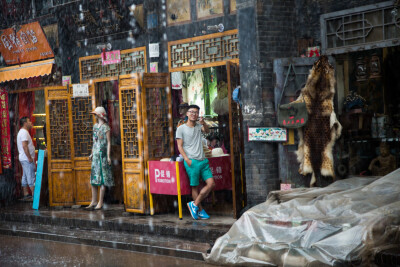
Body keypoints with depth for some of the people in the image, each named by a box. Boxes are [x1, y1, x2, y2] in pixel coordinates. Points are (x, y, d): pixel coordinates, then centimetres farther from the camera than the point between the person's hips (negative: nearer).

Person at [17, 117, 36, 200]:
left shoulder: (22, 132, 18)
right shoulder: (24, 132, -15)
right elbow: (24, 146, -23)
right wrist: (30, 158, -22)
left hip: (24, 159, 11)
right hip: (27, 159, -11)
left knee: (25, 177, 11)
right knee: (31, 177, -9)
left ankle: (26, 194, 14)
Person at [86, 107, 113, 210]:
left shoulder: (106, 127, -7)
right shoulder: (95, 126, 15)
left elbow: (109, 142, -9)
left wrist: (108, 156, -14)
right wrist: (92, 154, 21)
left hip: (103, 155, -7)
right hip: (95, 155, 7)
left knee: (102, 178, -4)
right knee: (93, 178, 7)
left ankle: (100, 202, -2)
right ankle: (94, 201, 14)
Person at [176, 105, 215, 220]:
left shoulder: (198, 126, 17)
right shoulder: (181, 128, 1)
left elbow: (207, 131, -2)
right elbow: (180, 146, -3)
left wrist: (203, 123, -22)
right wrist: (187, 159, -15)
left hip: (203, 160, 6)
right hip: (191, 161, -5)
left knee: (211, 183, -3)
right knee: (195, 187, -2)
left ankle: (194, 204, 6)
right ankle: (200, 210, 8)